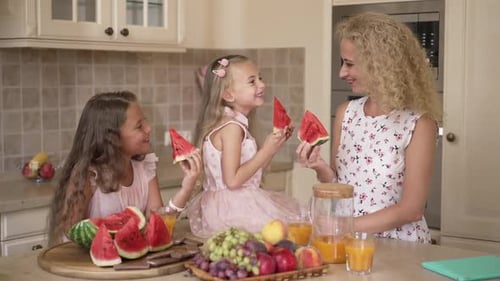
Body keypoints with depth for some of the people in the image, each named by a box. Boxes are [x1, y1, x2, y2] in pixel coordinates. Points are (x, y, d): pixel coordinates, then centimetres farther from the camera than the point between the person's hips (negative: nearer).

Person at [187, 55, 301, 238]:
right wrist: (266, 151, -16)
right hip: (232, 208, -10)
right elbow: (232, 180, -22)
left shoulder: (236, 125, 14)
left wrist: (274, 145, 9)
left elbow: (252, 171, 18)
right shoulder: (231, 127, -16)